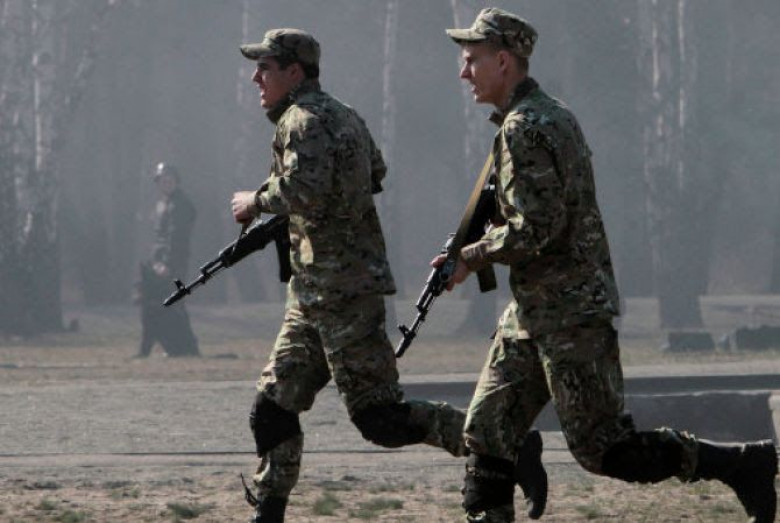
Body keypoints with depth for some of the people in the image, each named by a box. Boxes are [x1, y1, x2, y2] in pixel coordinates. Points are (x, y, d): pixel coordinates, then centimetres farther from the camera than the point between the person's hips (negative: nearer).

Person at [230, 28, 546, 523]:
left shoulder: (306, 120, -14)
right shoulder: (344, 115, 16)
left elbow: (304, 191, -30)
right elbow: (376, 174, 31)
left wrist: (258, 200, -11)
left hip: (342, 291, -10)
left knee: (380, 418, -11)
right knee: (274, 407, 11)